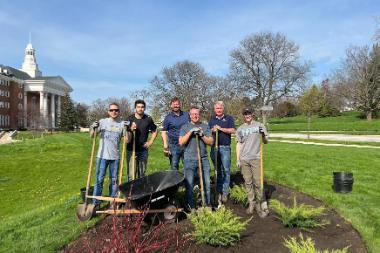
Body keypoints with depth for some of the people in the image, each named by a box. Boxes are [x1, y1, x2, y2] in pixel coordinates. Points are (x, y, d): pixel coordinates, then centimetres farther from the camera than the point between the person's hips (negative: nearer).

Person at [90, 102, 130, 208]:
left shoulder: (122, 124, 4)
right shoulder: (102, 122, 0)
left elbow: (127, 140, 0)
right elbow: (92, 136, 1)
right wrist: (93, 128, -18)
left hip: (115, 156, 2)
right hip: (102, 156, -1)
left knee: (114, 180, 11)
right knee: (99, 179, 3)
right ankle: (96, 202, 13)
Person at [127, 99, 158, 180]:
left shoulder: (148, 119, 1)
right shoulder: (130, 119, -4)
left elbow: (155, 131, 15)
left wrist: (150, 142, 4)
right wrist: (131, 130, -23)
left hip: (143, 150, 2)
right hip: (131, 150, -2)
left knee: (142, 174, 14)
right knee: (131, 174, -2)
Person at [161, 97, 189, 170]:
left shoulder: (186, 115, 9)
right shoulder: (168, 117, 1)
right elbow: (164, 132, -2)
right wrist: (165, 145, -12)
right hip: (174, 145, -2)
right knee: (174, 166, 5)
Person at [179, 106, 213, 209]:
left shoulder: (205, 126, 10)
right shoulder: (185, 127, 5)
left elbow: (211, 142, 4)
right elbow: (181, 142, -6)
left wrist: (202, 135, -11)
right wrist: (190, 132, -14)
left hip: (203, 159, 2)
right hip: (189, 160, -2)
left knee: (206, 183, 6)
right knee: (189, 185, 1)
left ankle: (207, 205, 21)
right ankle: (191, 207, 13)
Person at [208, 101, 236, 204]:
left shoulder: (229, 118, 5)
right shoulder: (211, 120, 16)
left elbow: (233, 130, -7)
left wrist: (221, 128, -14)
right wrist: (212, 130, -6)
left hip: (225, 147, -3)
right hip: (214, 148, 3)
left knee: (226, 170, -3)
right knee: (217, 170, 9)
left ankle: (225, 192, 4)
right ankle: (219, 191, 16)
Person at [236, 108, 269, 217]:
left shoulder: (259, 125, 5)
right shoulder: (240, 129, 11)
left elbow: (265, 142, 5)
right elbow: (238, 144, 12)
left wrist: (263, 134, -17)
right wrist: (237, 159, 7)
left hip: (256, 158, -2)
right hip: (244, 159, 2)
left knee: (258, 182, -5)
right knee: (248, 182, 7)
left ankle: (259, 205, 8)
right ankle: (252, 203, 18)